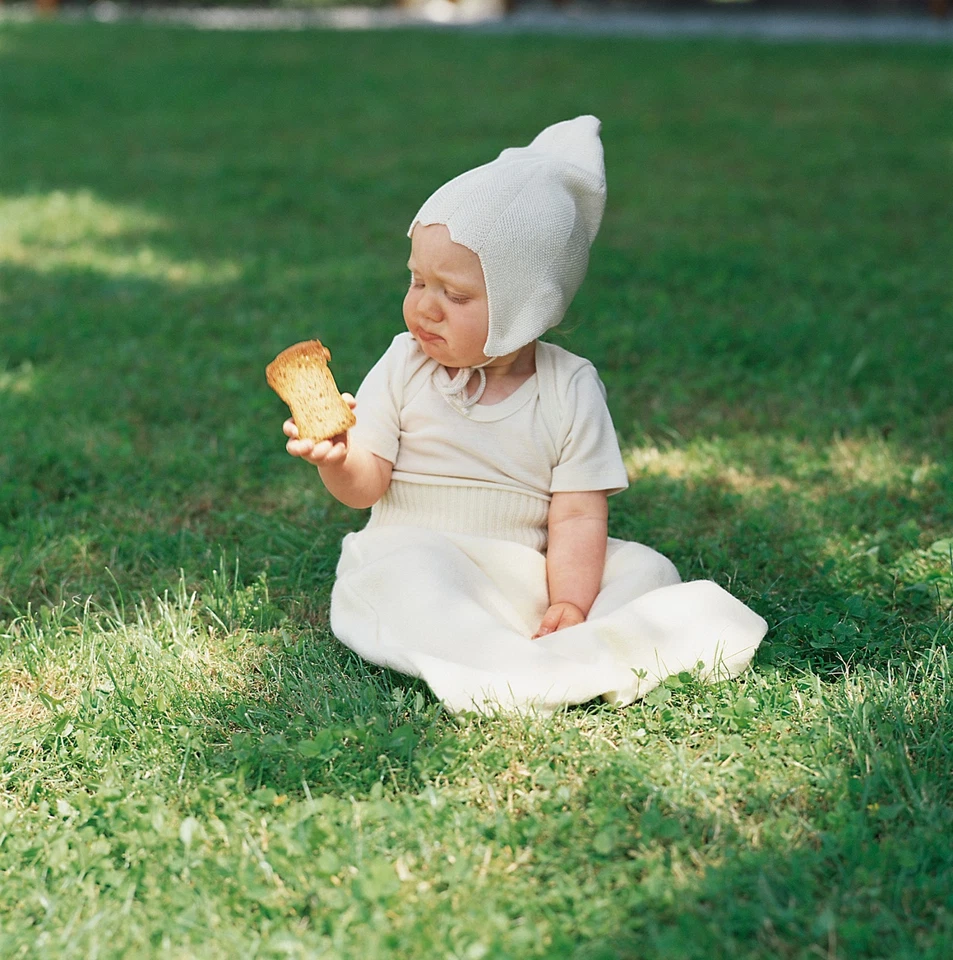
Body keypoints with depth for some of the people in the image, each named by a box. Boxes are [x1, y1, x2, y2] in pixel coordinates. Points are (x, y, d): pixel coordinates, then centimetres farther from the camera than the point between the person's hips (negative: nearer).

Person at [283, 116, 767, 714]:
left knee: (646, 569, -15)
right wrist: (337, 460, -27)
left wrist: (571, 604, -22)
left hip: (529, 572, 2)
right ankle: (505, 666, -45)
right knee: (409, 571, -34)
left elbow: (579, 514, -9)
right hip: (417, 554, -1)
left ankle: (576, 652, -38)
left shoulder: (571, 389, -5)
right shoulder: (404, 368, -1)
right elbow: (366, 485, -4)